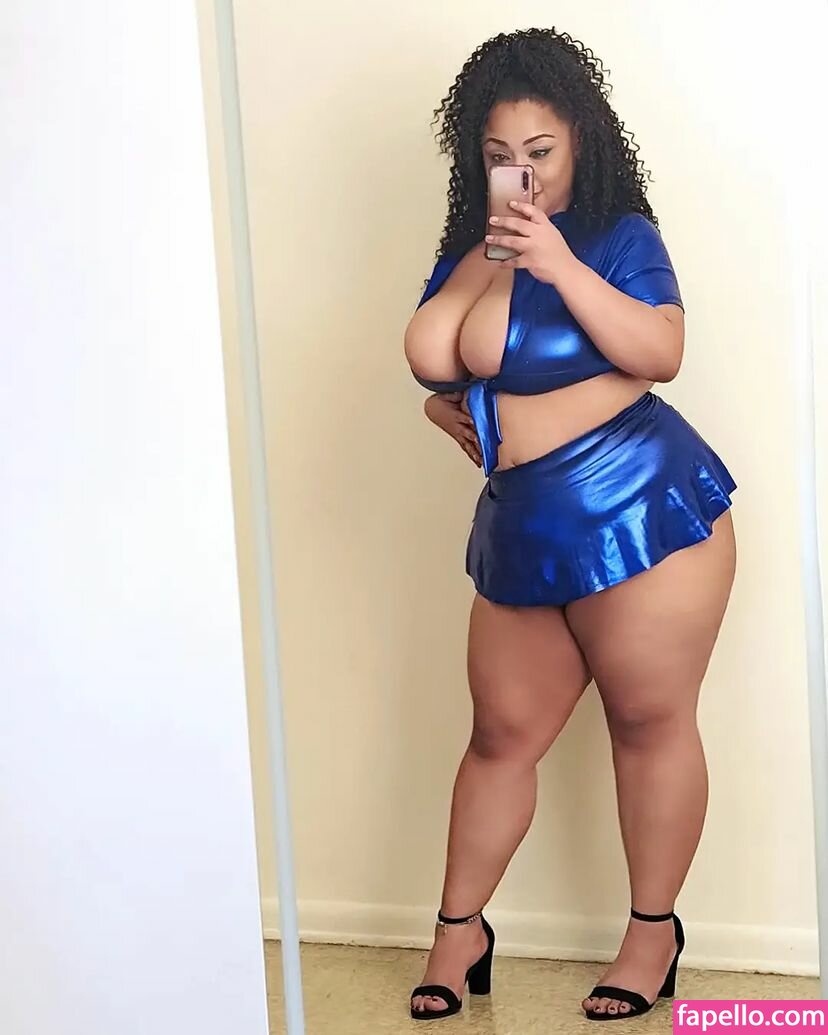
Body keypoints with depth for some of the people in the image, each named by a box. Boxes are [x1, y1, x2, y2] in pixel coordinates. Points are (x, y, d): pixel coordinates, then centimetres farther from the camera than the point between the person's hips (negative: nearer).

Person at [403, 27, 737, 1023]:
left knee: (650, 719, 4)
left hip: (641, 510, -5)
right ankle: (459, 928, 24)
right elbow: (433, 367, 20)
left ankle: (653, 929, 20)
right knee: (502, 733, 11)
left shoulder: (618, 234, -4)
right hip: (521, 529, 5)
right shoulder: (469, 250, 12)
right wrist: (458, 418, 0)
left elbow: (661, 352, -18)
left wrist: (560, 265, -24)